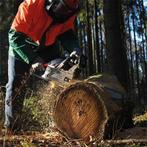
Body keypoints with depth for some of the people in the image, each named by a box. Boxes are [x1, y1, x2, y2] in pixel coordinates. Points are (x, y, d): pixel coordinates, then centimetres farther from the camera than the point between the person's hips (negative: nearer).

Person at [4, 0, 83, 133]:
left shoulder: (69, 12, -23)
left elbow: (67, 34, -14)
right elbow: (15, 35, -33)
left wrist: (74, 49, -35)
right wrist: (32, 59, -39)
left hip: (49, 46, 4)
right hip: (22, 46, -3)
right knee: (15, 83, -5)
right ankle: (11, 124, 4)